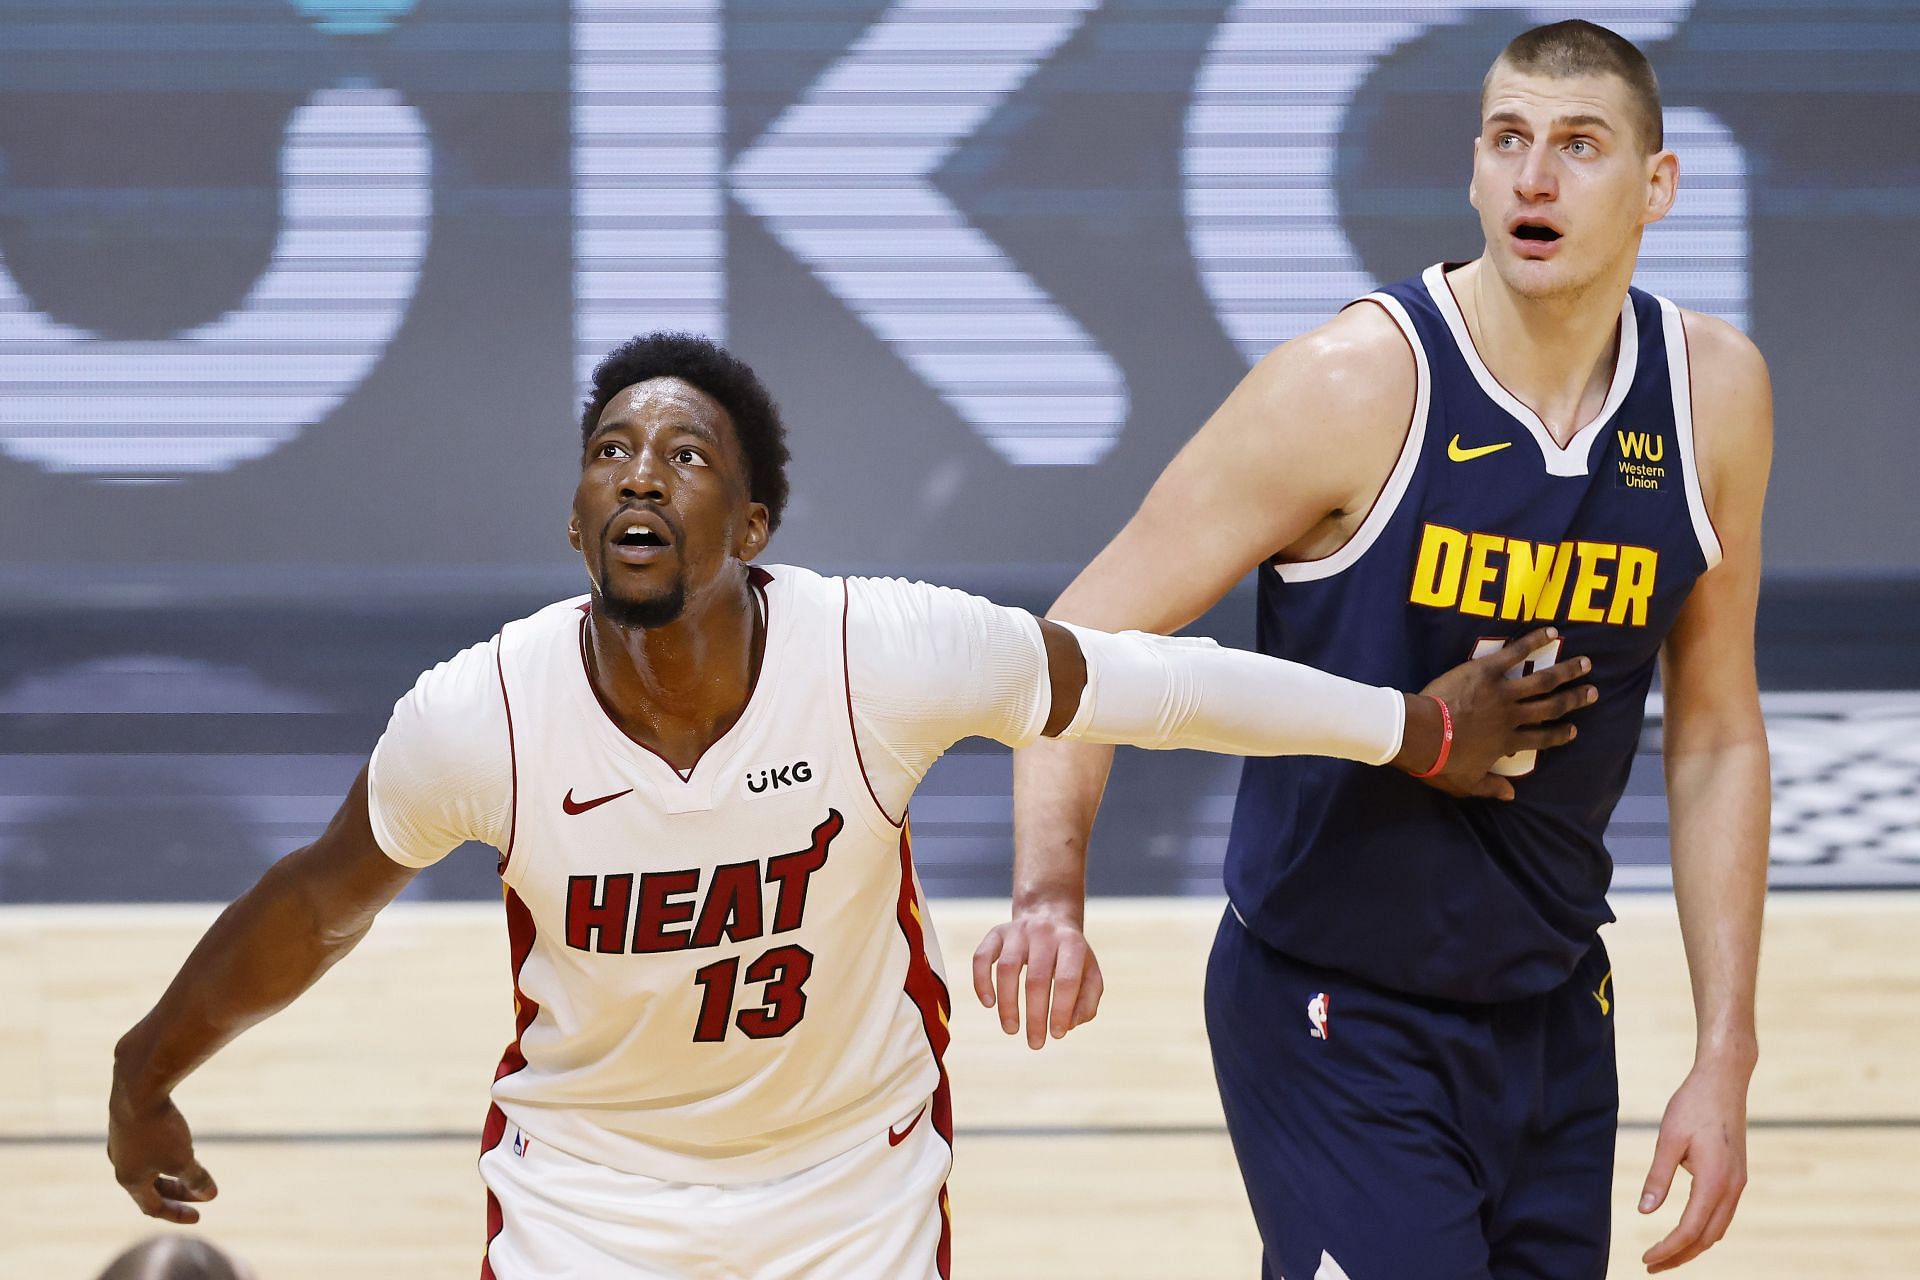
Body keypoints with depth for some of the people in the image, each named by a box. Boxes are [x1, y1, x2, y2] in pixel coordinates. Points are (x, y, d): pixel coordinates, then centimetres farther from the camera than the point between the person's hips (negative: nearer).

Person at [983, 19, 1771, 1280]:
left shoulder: (1714, 394, -3)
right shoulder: (1355, 385, -18)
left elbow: (1717, 738, 8)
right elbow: (1085, 640, -14)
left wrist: (1725, 1060, 5)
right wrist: (1049, 891, -32)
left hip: (1555, 1015, 5)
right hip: (1338, 1022, -5)